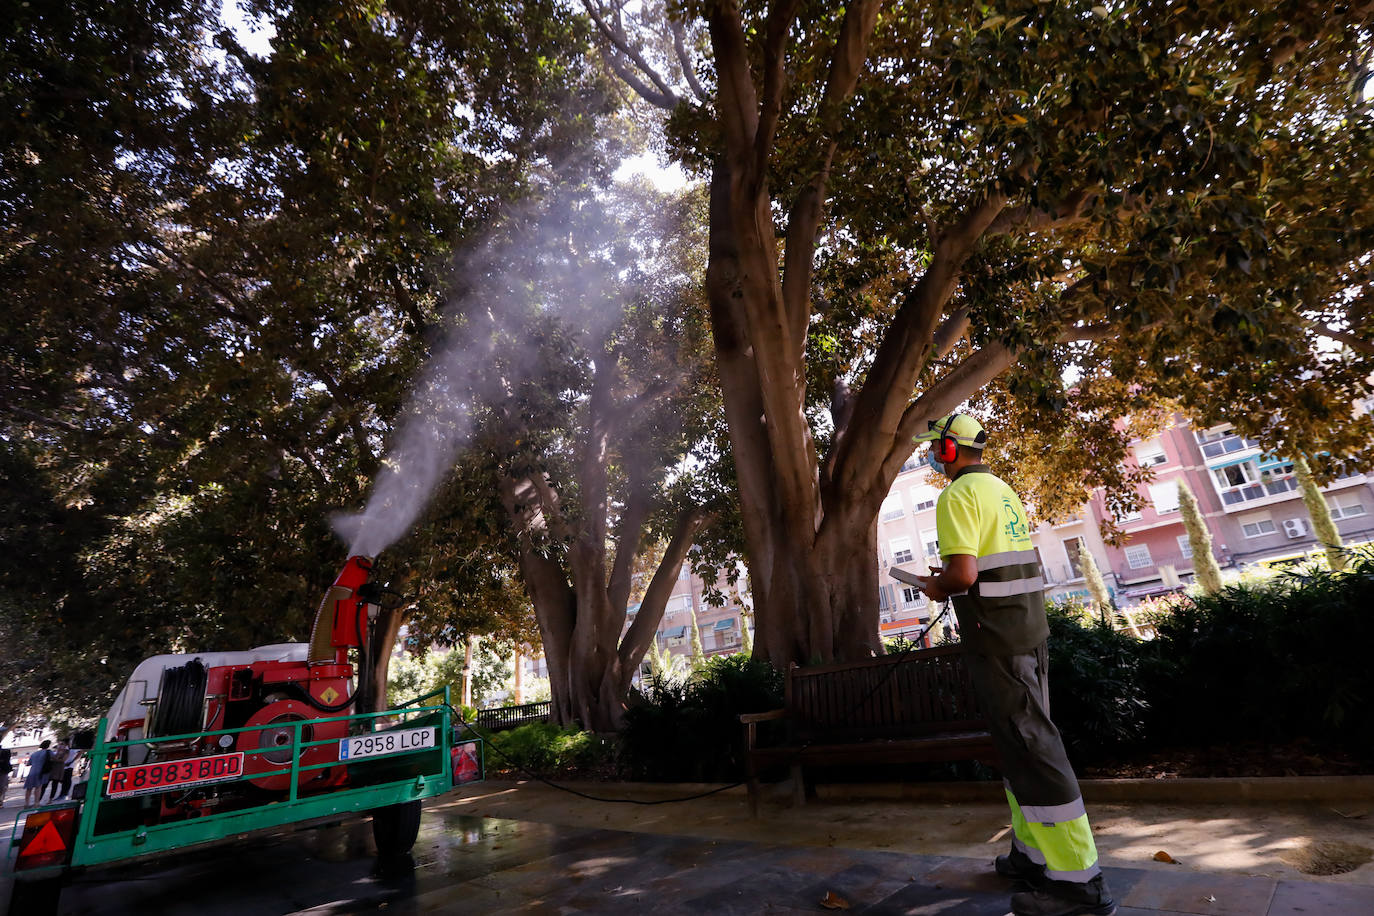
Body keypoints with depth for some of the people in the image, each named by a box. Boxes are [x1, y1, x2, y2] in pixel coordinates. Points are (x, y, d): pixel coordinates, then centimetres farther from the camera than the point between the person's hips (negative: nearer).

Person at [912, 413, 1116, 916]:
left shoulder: (958, 495, -14)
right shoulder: (1002, 489, 15)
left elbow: (964, 573, -25)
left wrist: (937, 587, -3)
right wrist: (952, 577, 20)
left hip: (995, 635, -10)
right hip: (1030, 626, 10)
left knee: (1029, 747, -4)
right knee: (1024, 738, 15)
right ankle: (1033, 852, 26)